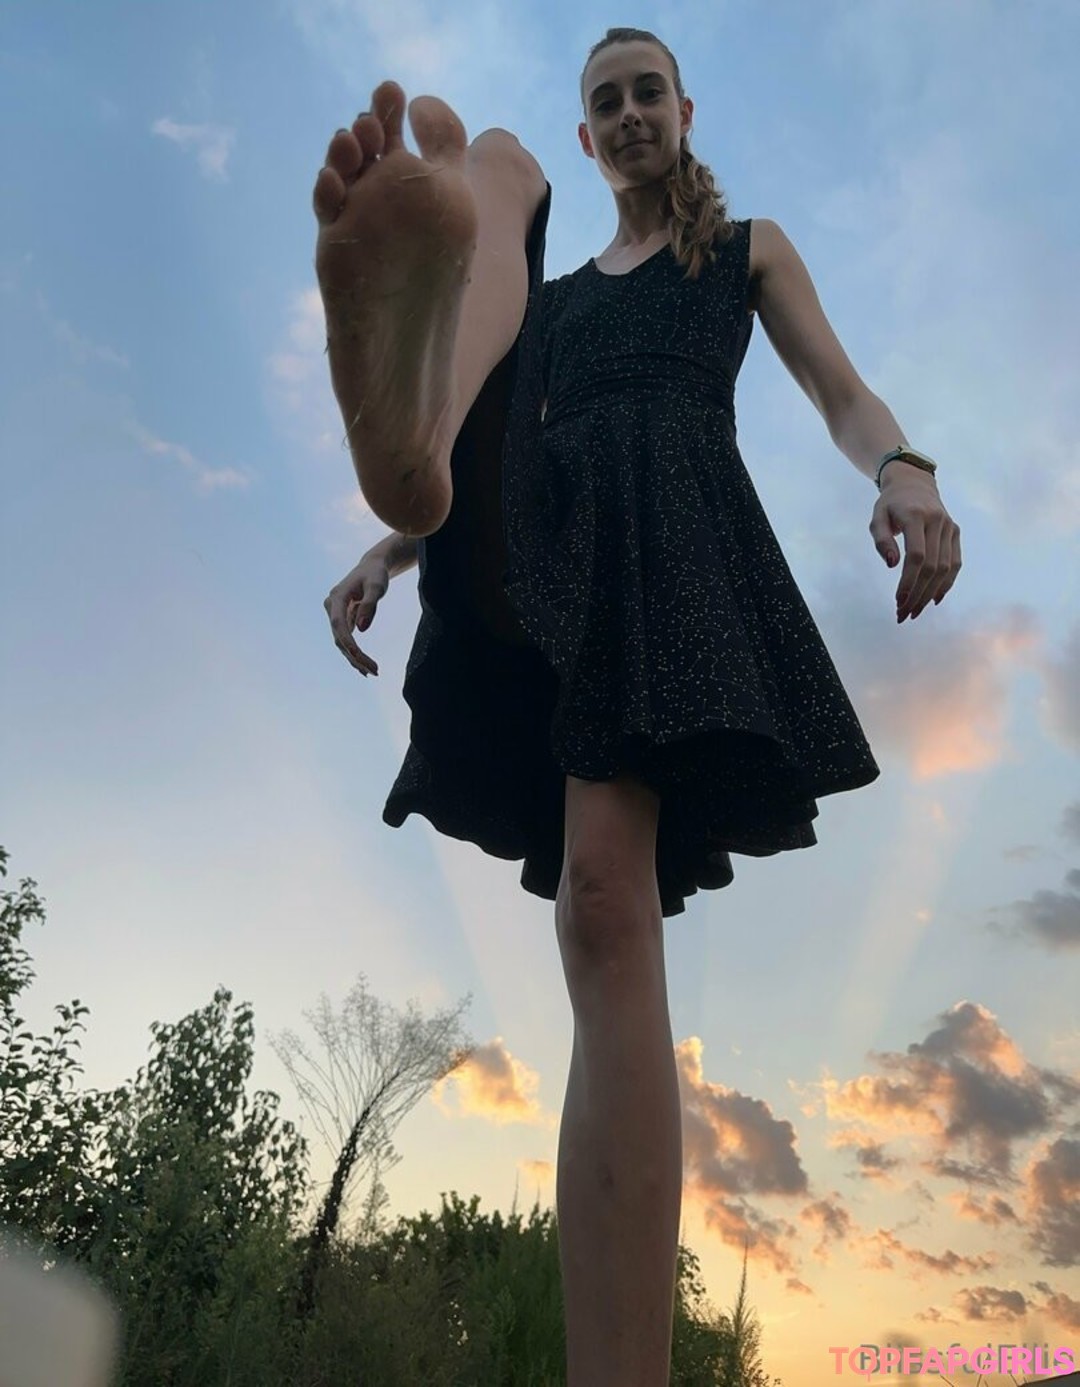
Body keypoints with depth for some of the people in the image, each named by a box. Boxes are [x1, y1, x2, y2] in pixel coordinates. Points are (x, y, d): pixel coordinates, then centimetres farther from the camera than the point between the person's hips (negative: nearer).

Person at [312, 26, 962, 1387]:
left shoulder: (749, 246, 31)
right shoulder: (548, 288, 37)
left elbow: (842, 394, 16)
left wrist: (905, 470, -9)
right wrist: (385, 550, 7)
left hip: (669, 525, -3)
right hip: (530, 525, 3)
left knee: (608, 905, -24)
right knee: (481, 152, -11)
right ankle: (401, 423, -50)